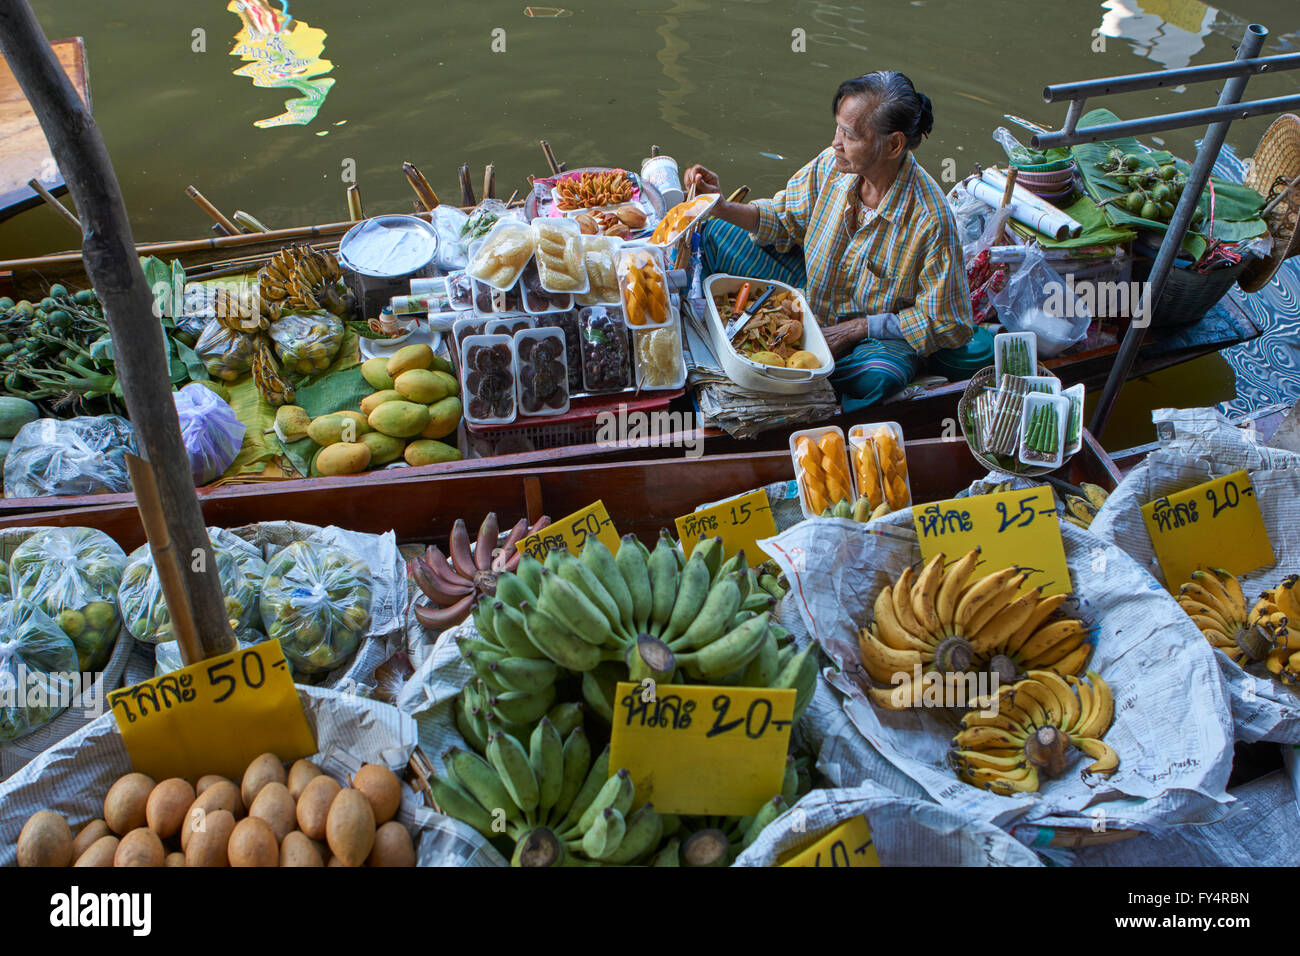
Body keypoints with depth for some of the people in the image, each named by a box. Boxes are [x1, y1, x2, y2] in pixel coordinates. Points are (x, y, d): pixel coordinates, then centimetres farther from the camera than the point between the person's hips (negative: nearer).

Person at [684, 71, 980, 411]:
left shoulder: (930, 219, -29)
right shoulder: (832, 164, -16)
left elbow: (947, 324, -22)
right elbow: (784, 219, 2)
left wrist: (855, 328, -24)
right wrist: (722, 207, -15)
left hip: (880, 332, -5)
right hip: (812, 288, 5)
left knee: (878, 377, -41)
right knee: (715, 231, -1)